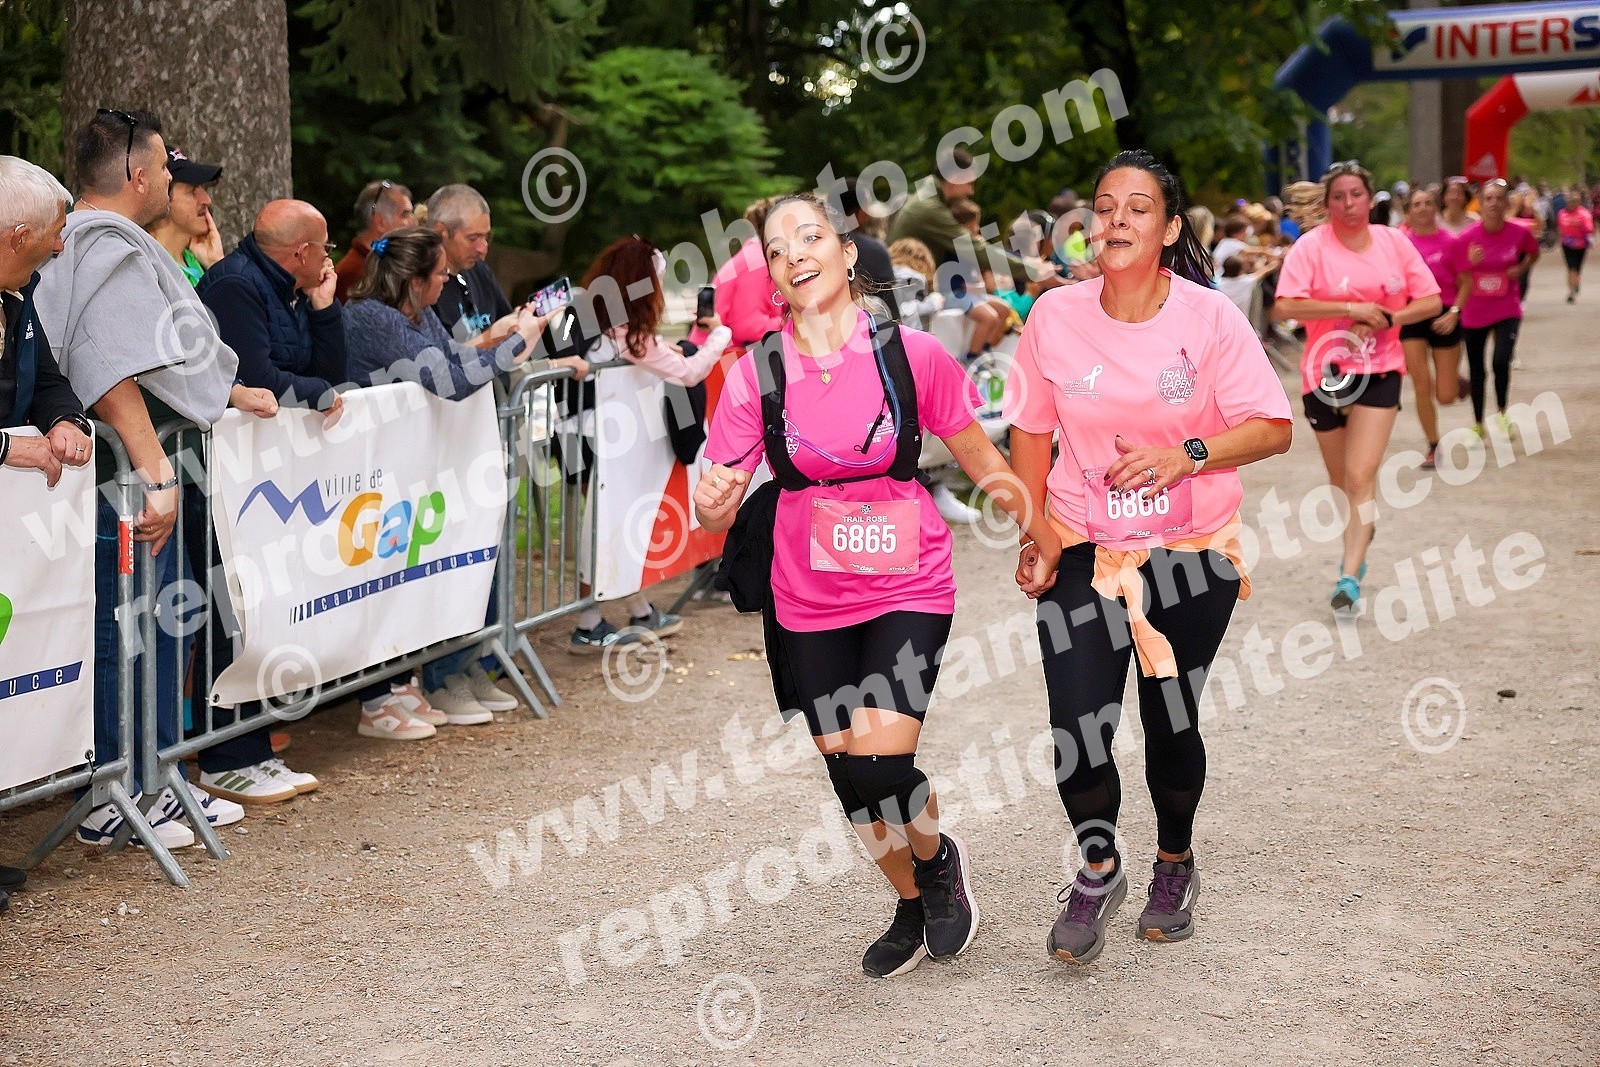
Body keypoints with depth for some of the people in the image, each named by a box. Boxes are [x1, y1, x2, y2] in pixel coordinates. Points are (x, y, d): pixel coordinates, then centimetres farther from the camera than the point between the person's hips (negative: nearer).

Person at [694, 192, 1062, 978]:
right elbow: (717, 511, -6)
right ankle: (912, 906, 36)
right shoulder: (756, 373, -6)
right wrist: (713, 501, -28)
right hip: (809, 602, 2)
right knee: (848, 774, 9)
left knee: (879, 762, -17)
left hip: (907, 590, -2)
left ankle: (938, 858, 18)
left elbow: (980, 457, 6)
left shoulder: (911, 354, -8)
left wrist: (1039, 532, 11)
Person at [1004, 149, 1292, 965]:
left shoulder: (1210, 318, -10)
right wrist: (1031, 534, 6)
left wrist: (1184, 456, -23)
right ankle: (1098, 869, 21)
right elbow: (1031, 432, 8)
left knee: (1171, 723, 6)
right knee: (1076, 727, -9)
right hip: (1084, 551, 1)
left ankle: (1175, 863, 37)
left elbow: (1273, 429, -8)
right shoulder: (1054, 317, -5)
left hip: (1191, 555, -1)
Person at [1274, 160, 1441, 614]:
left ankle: (1350, 575, -14)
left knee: (1360, 475, -14)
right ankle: (1358, 546, 40)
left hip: (1379, 369, 0)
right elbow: (1285, 306, -18)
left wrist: (1384, 319, -12)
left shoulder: (1394, 242, 2)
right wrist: (1351, 309, -20)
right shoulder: (1311, 246, -6)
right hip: (1325, 373, 0)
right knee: (1340, 479, 14)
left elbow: (1431, 302, 4)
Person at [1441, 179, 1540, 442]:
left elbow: (1534, 252, 13)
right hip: (1474, 312, 1)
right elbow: (1463, 281, -6)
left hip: (1507, 309, -1)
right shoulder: (1466, 238, -12)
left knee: (1501, 361, -20)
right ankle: (1478, 425, 31)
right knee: (1476, 371, 11)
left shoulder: (1519, 233, -10)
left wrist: (1521, 269, -6)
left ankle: (1502, 414, 7)